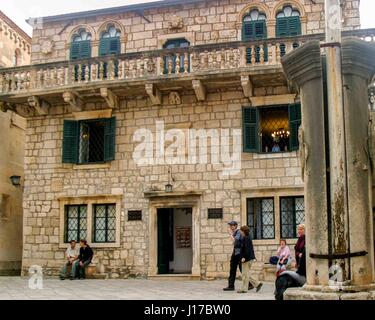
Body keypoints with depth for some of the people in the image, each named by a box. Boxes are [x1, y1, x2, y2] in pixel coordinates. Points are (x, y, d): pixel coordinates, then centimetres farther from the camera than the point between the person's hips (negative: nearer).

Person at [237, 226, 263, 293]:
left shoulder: (246, 238, -15)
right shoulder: (248, 237, 15)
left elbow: (247, 249, -23)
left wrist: (244, 257, -23)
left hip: (247, 258, -10)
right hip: (249, 258, 10)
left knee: (245, 274, -3)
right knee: (246, 274, 15)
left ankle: (244, 289, 3)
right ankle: (257, 284, 14)